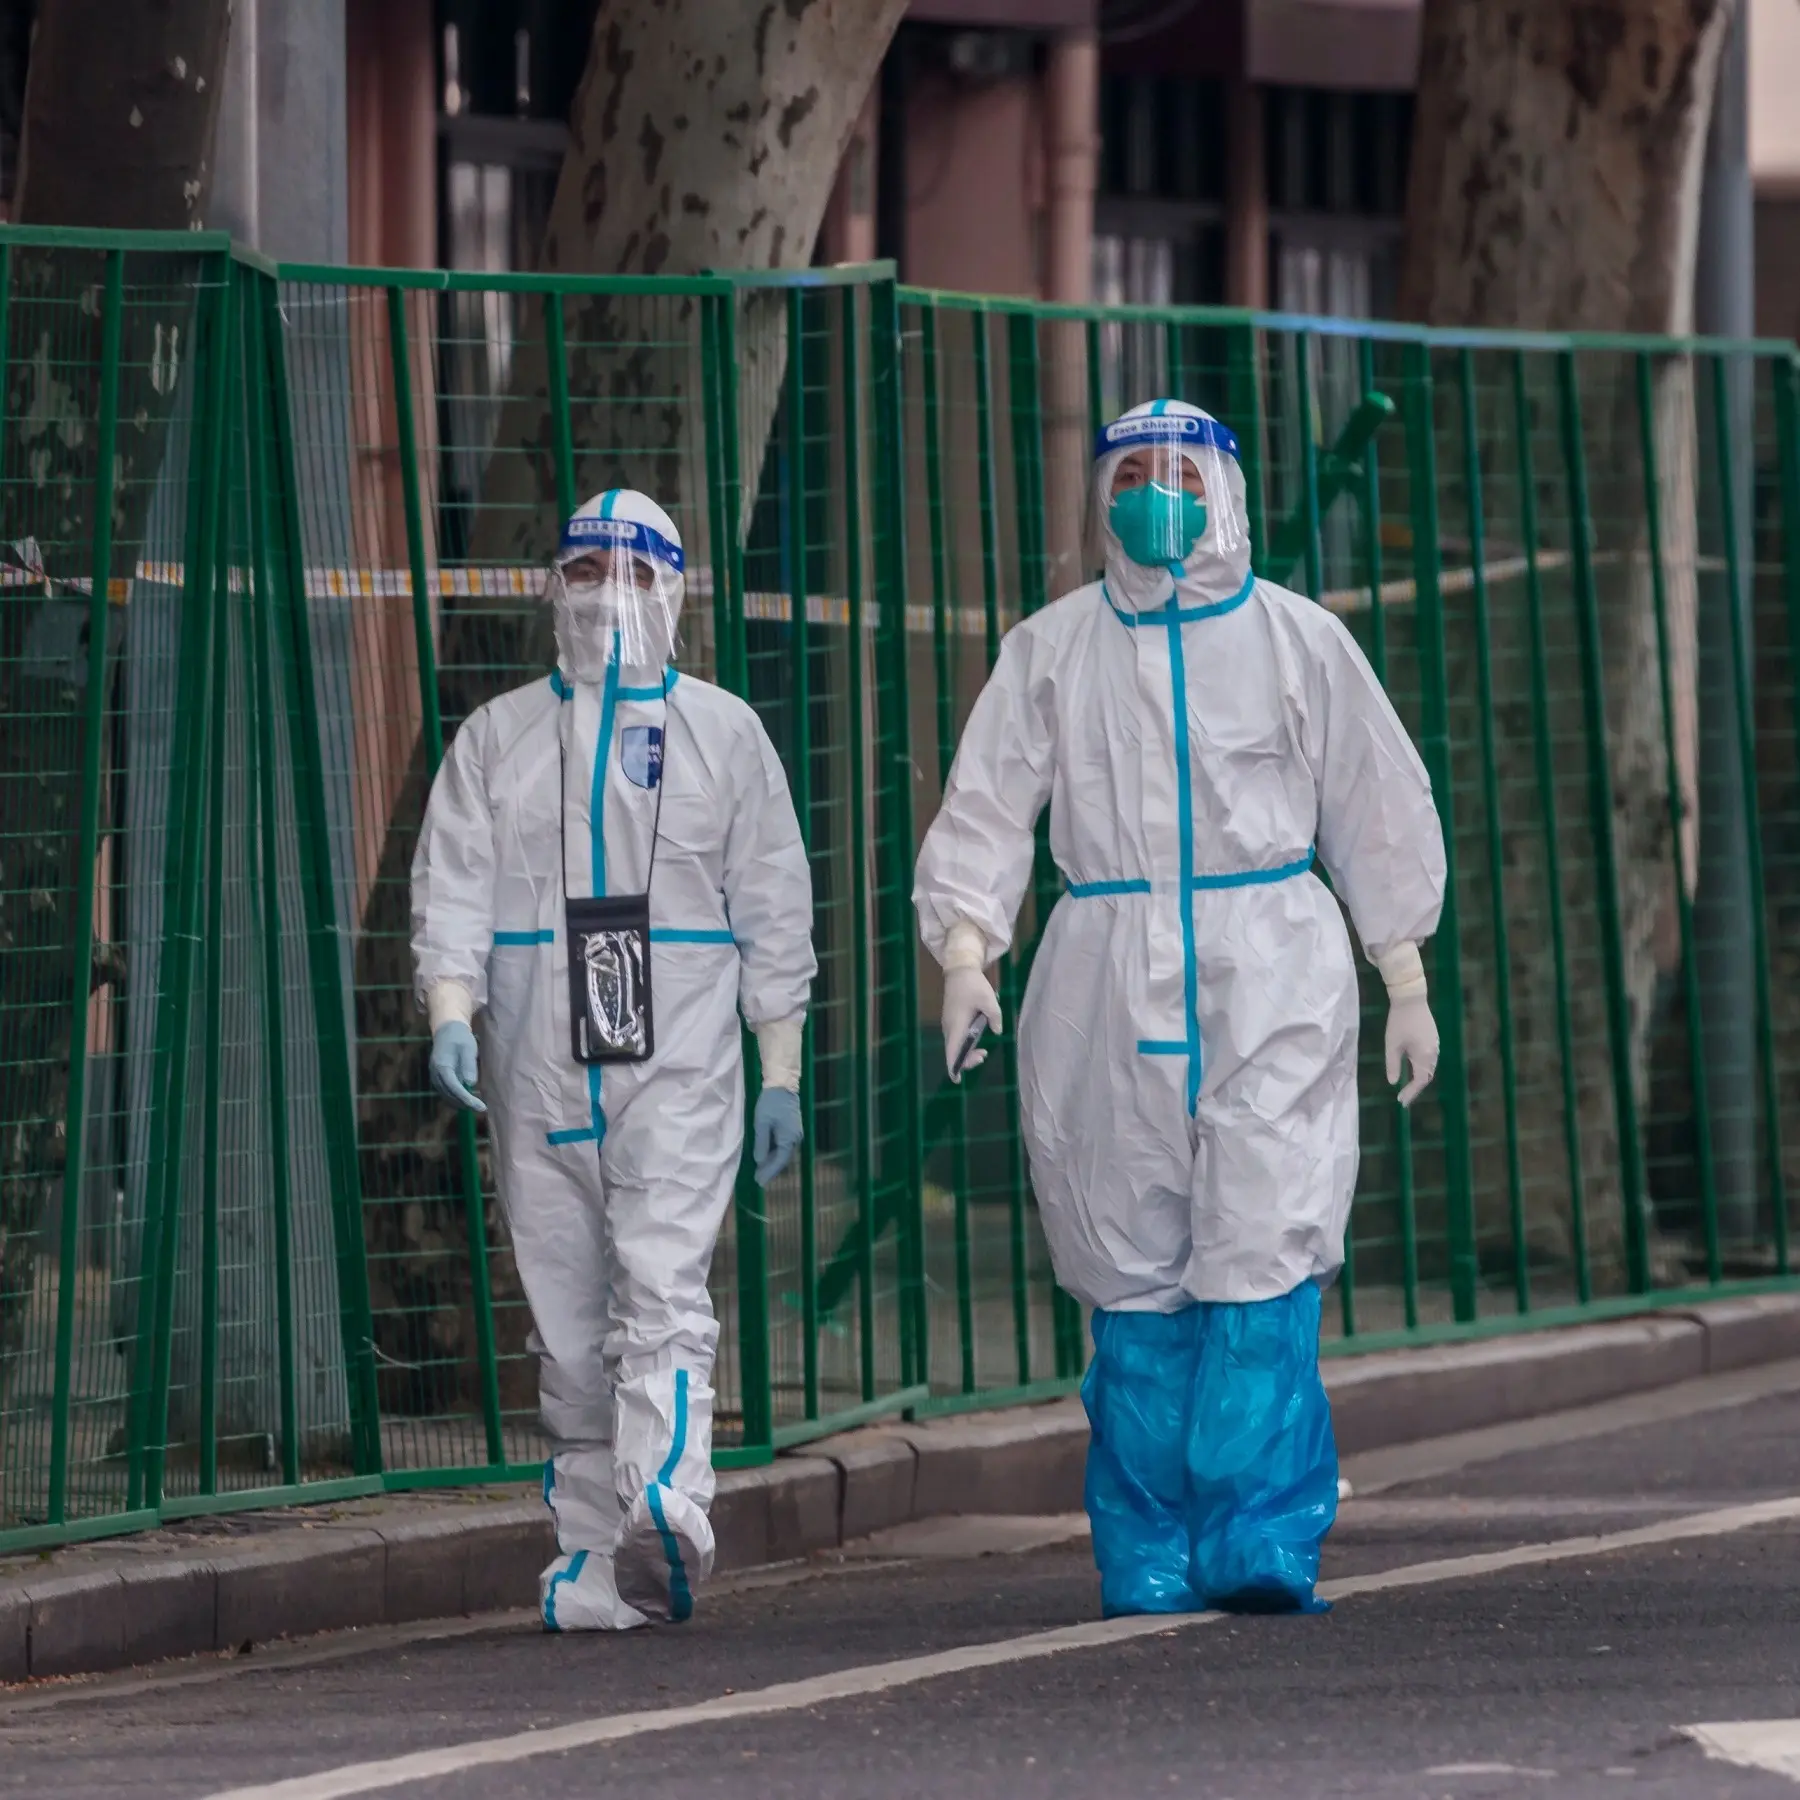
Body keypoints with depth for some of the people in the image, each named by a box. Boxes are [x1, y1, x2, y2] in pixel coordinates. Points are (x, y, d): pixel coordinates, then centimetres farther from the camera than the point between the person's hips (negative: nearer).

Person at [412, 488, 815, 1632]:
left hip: (679, 1065, -2)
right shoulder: (499, 737, 14)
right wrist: (451, 1011, -11)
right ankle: (592, 1557, 7)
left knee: (663, 1283, -19)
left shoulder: (724, 734, 11)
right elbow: (453, 885, 6)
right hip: (538, 1074, 2)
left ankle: (665, 1510, -34)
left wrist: (783, 1066, 5)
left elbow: (772, 906, 11)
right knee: (568, 1319, 3)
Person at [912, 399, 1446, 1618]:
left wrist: (1407, 983, 10)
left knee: (1264, 1255, -13)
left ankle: (1260, 1544, -12)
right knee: (1135, 1280, 0)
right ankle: (1148, 1558, 6)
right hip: (1107, 991, 1)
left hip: (1272, 982, -1)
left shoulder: (1297, 641, 7)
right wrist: (967, 955, -9)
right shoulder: (1052, 653, 9)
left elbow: (1378, 816, 13)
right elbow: (986, 811, 6)